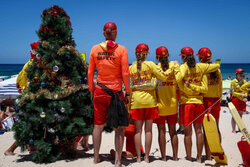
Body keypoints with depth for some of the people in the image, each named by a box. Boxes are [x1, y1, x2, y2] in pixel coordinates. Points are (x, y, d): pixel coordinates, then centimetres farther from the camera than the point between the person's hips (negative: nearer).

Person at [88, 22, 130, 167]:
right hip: (116, 92, -3)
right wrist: (128, 92, 0)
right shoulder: (121, 49, -6)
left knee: (98, 126, 15)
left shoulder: (95, 49, 2)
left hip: (99, 91, 3)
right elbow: (125, 74, -8)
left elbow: (90, 73, 3)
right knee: (119, 128, 8)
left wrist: (91, 90, 12)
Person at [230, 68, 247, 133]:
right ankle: (233, 130, 1)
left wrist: (245, 97, -4)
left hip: (242, 100, 5)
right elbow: (232, 92, -10)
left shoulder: (244, 81, 10)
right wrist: (241, 95, -18)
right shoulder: (233, 81, -7)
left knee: (240, 115, 11)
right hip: (235, 99, -5)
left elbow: (246, 91, 15)